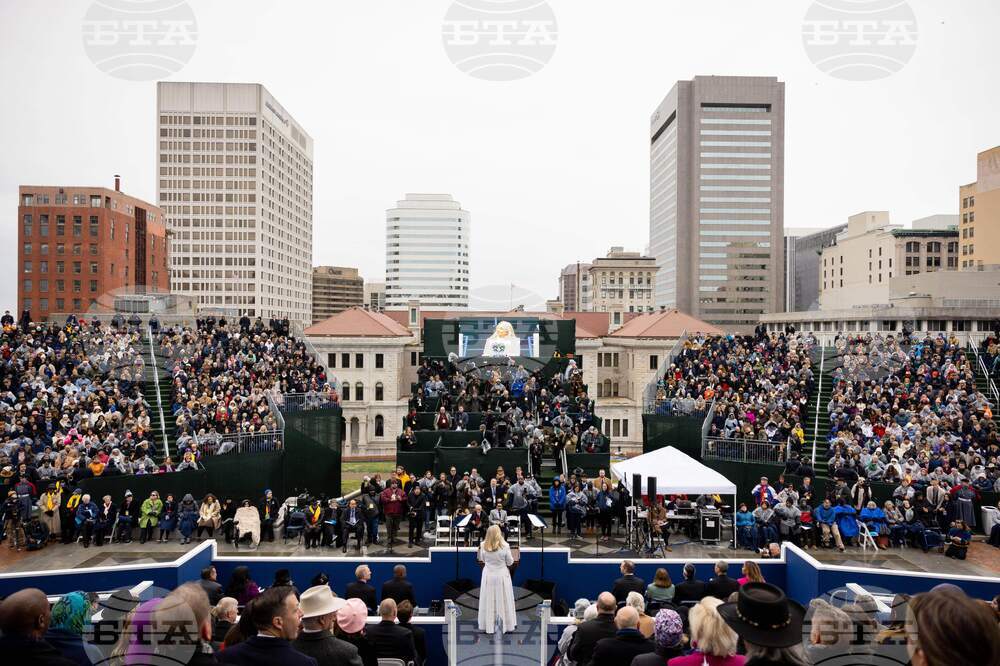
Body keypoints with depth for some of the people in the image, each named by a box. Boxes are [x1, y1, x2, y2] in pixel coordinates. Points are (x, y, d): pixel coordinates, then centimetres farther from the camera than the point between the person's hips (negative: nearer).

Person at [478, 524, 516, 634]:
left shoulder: (483, 545, -12)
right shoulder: (504, 546, -19)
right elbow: (510, 562, -7)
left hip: (488, 576, 2)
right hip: (502, 576, -2)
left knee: (488, 601, 14)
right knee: (503, 600, 11)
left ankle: (487, 625, 23)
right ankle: (507, 625, 22)